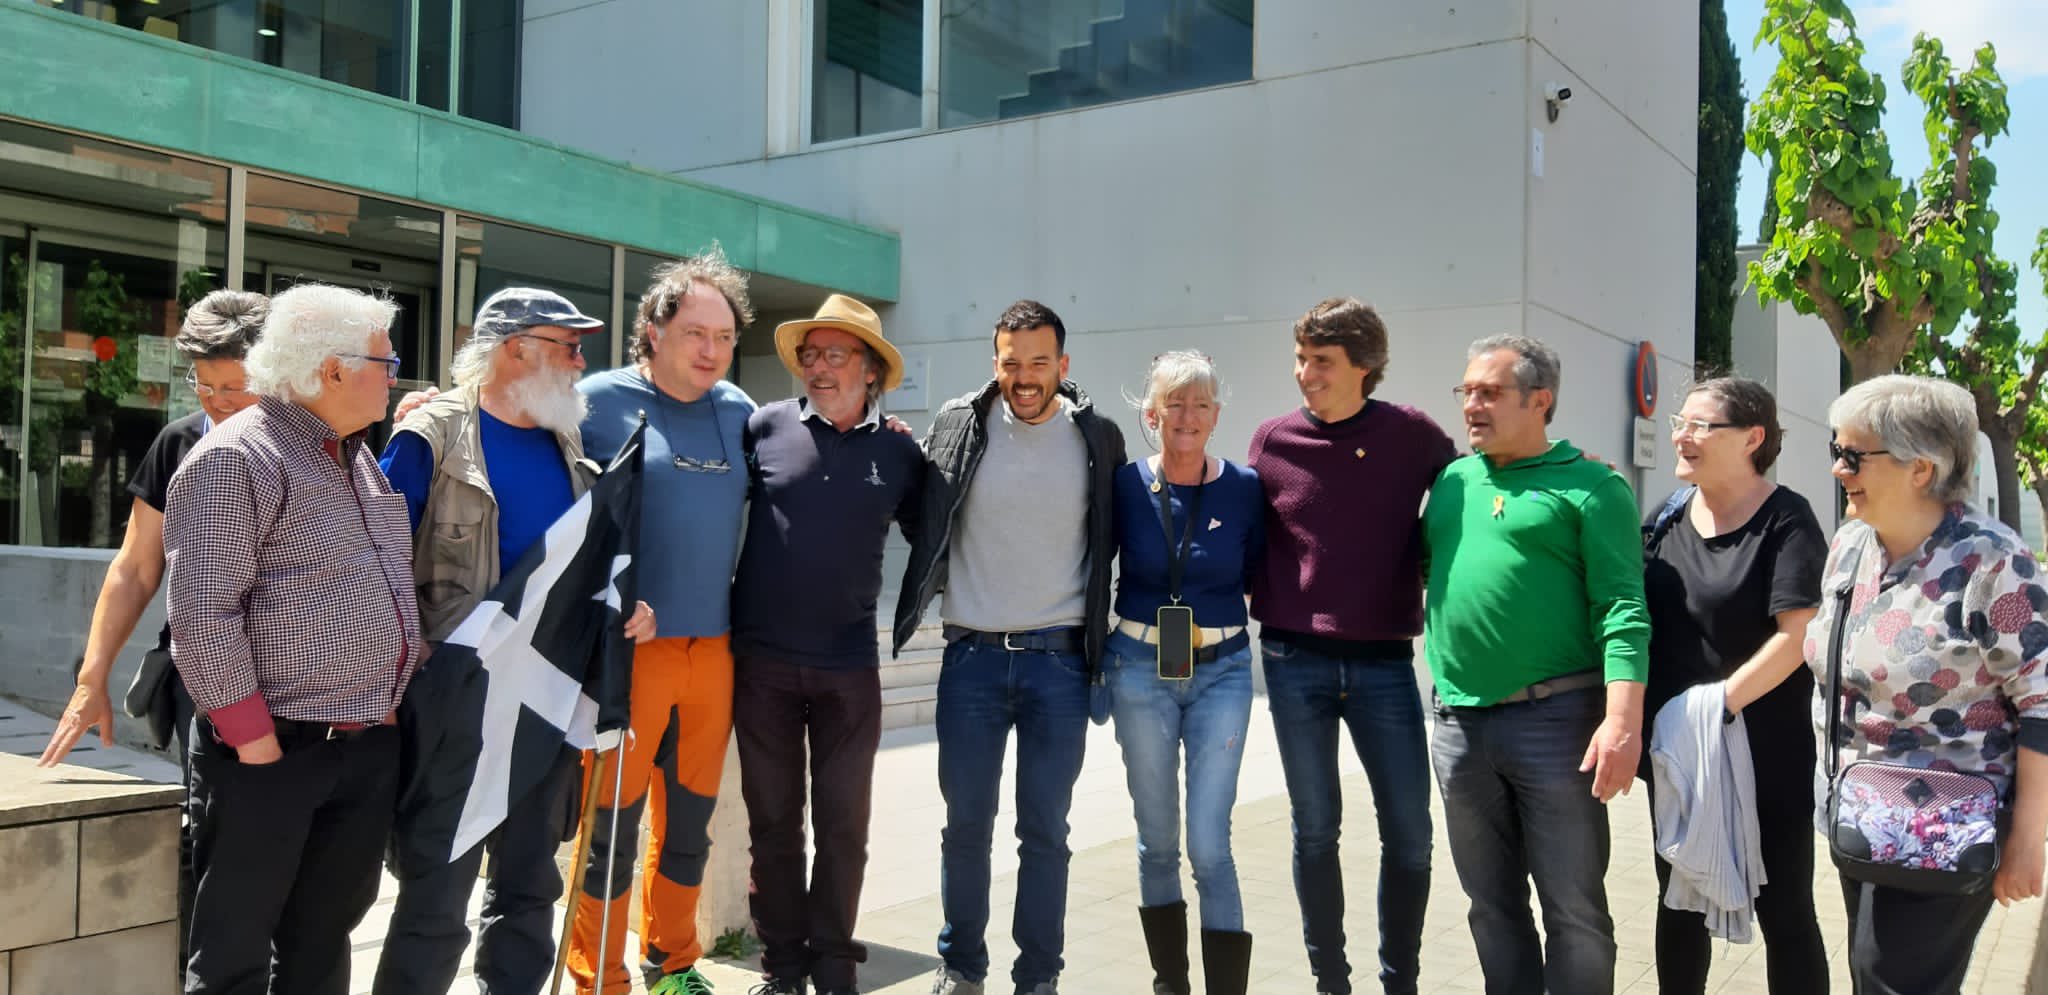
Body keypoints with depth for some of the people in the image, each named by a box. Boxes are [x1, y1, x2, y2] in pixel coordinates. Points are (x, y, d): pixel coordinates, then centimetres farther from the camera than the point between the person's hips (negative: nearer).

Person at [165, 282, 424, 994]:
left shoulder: (362, 460, 15)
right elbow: (203, 614, -18)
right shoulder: (236, 460, -12)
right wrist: (254, 740, -18)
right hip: (274, 755, -7)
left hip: (370, 749, 8)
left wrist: (408, 680, 16)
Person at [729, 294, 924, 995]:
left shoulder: (898, 451, 2)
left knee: (843, 823, 8)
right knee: (773, 820, 10)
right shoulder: (766, 425, -1)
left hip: (850, 667, 0)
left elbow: (930, 537, 13)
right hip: (762, 660, 0)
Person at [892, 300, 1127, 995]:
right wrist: (939, 589, 7)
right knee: (966, 825, 8)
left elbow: (1109, 540, 10)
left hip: (1058, 659, 0)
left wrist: (1095, 631, 8)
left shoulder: (1096, 437, 0)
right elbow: (926, 525, 11)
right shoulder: (958, 425, 0)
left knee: (1045, 831, 6)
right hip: (972, 656, 1)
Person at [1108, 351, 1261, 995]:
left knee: (1209, 845, -4)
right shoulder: (1125, 484, -3)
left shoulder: (1244, 489, -3)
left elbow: (1260, 579, 6)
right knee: (1157, 841, 12)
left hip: (1221, 671, -1)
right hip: (1140, 670, 1)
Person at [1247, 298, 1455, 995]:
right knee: (1315, 831, 9)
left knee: (1408, 834, 4)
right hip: (1295, 661, 1)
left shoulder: (1412, 434, -2)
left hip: (1384, 661, 0)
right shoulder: (1273, 440, 1)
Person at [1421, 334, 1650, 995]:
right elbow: (1420, 572, 22)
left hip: (1556, 720, -5)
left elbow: (1622, 608, -12)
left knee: (1574, 909, 4)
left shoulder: (1590, 486, -4)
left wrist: (1623, 721, -21)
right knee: (1492, 906, 15)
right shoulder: (1451, 481, 13)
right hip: (1458, 724, 5)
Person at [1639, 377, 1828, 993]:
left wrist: (1720, 701, -21)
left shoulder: (1784, 519, -10)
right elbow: (1638, 620, 12)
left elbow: (1797, 634, -17)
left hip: (1767, 755, -5)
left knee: (1783, 912, 7)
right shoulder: (1667, 518, 6)